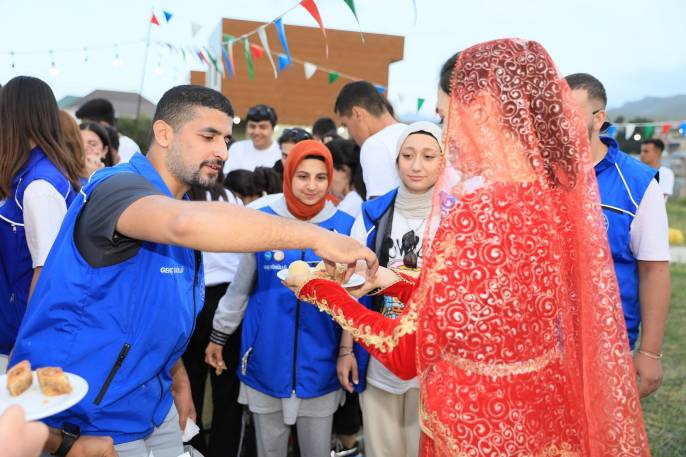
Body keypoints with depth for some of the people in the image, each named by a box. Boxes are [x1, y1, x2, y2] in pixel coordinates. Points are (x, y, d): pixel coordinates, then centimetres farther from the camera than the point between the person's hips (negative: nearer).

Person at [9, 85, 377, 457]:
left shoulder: (177, 204, 8)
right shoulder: (119, 186, -23)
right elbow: (186, 223, -46)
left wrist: (177, 377, 10)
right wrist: (315, 237, -41)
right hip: (83, 415, -8)